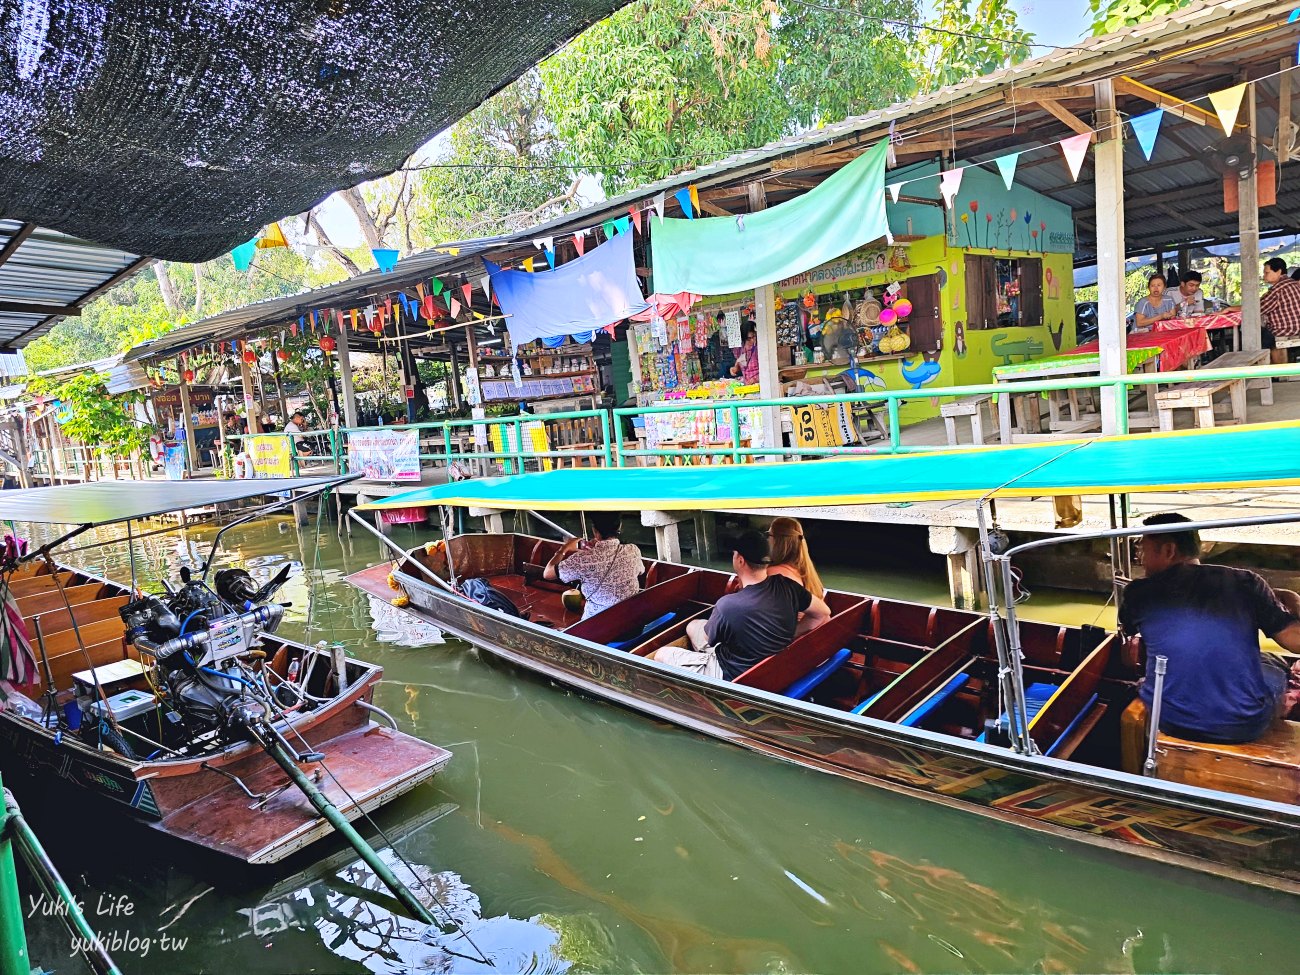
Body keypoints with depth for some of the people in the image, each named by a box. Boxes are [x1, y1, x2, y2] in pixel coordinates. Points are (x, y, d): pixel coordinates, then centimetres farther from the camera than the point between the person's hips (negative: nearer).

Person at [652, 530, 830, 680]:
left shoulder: (728, 605, -33)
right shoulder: (786, 586, -17)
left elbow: (708, 638, -12)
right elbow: (824, 613, -4)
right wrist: (789, 636, -1)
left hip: (732, 678, -7)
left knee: (661, 654, 11)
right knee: (693, 626, 23)